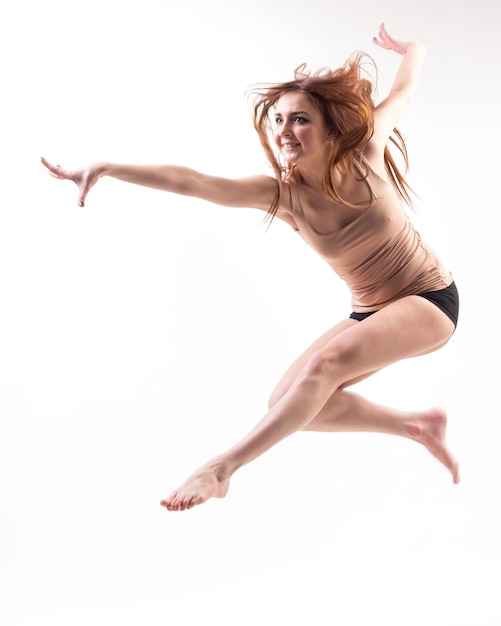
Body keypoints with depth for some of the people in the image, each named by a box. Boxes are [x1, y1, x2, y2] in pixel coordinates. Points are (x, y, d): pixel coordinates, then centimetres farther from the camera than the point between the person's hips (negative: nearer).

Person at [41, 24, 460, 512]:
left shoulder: (365, 154, -17)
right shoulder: (281, 195, -11)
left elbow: (406, 84, 1)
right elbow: (191, 182, -21)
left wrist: (406, 47, 24)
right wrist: (105, 169, -29)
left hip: (429, 300, -5)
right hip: (370, 309, 5)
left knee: (328, 362, -31)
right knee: (288, 403, -7)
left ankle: (224, 466, -29)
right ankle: (418, 425, 6)